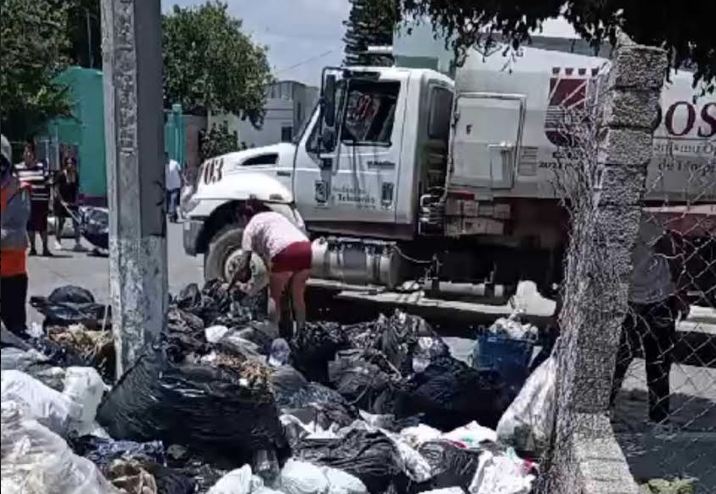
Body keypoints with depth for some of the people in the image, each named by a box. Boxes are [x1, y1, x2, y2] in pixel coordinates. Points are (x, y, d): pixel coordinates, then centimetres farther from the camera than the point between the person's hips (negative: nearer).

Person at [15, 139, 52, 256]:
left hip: (41, 202, 0)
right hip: (26, 202, 0)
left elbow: (47, 185, 4)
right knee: (30, 226, 6)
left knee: (43, 225, 4)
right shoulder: (18, 169, 2)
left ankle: (45, 248, 12)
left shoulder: (42, 167, 2)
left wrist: (48, 202, 2)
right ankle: (32, 248, 16)